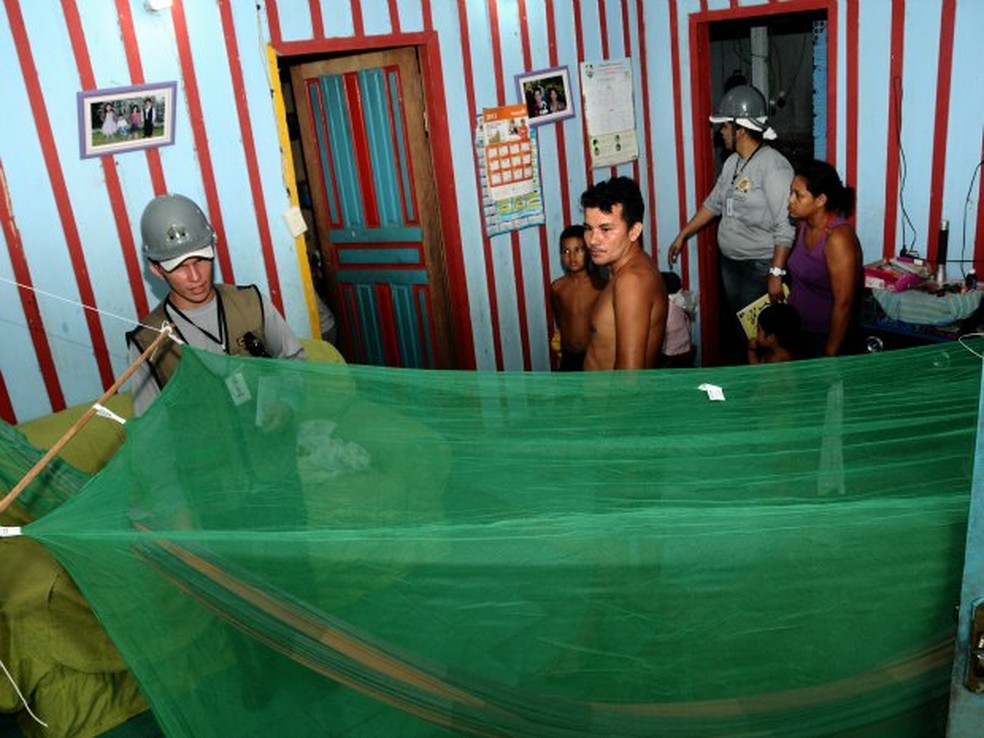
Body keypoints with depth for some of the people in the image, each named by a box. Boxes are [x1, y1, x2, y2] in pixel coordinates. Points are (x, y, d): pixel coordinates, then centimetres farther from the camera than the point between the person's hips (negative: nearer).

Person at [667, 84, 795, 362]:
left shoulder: (773, 167, -20)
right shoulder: (732, 162, 7)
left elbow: (785, 228, -24)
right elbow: (713, 203, 19)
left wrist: (776, 274, -26)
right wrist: (683, 235, 20)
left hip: (759, 266, -8)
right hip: (729, 261, 8)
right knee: (734, 324, 18)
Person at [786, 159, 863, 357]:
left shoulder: (837, 238, -23)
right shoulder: (803, 225, 1)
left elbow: (843, 303, -22)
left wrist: (830, 354, -20)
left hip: (827, 339, -7)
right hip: (798, 332, 7)